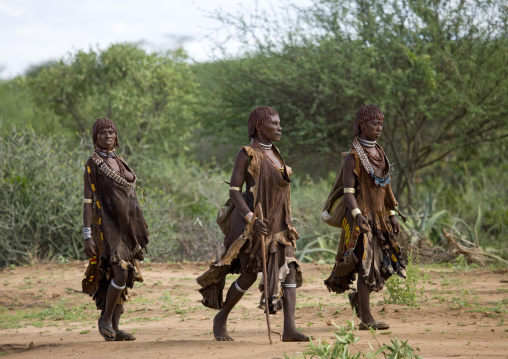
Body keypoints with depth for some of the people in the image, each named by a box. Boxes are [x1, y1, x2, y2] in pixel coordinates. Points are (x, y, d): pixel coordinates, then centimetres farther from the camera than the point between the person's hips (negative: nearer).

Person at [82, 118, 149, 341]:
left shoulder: (119, 163, 16)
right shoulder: (93, 164, -6)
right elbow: (87, 200, -10)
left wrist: (136, 230, 19)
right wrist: (87, 236, -17)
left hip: (125, 228, 7)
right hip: (106, 226, -7)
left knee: (124, 279, 4)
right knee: (120, 273, -20)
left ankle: (114, 329, 8)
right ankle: (105, 319, -3)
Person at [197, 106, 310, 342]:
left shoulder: (274, 154, 11)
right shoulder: (247, 154, -11)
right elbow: (234, 190, -16)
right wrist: (251, 219, -27)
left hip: (276, 222, 7)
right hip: (251, 222, -7)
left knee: (290, 268, -8)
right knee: (249, 275, -2)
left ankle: (290, 328, -13)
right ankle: (221, 319, 21)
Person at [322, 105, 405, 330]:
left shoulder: (379, 154, 14)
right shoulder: (353, 156, -10)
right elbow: (348, 191, -15)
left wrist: (392, 215, 14)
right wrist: (358, 215, -27)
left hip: (379, 217, 8)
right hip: (361, 216, -8)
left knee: (387, 264, 6)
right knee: (367, 265, -9)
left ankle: (357, 297, 28)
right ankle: (366, 319, -6)